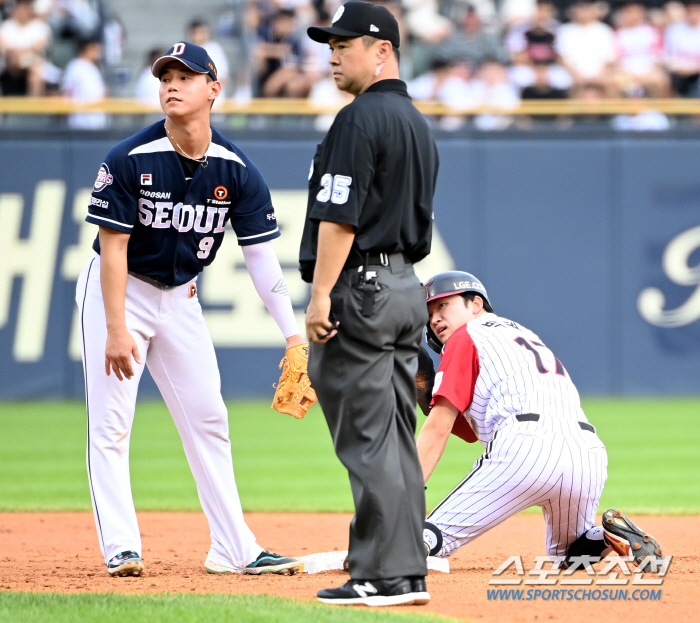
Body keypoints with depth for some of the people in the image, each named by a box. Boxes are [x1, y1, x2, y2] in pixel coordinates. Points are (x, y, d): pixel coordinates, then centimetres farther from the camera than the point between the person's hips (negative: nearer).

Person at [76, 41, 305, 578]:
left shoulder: (236, 170, -11)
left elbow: (262, 255, -12)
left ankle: (233, 550, 8)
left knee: (208, 419, 4)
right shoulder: (129, 160, -21)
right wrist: (116, 330, -23)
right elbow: (114, 247, -18)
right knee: (110, 423, -8)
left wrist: (293, 333, -20)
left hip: (181, 297, 4)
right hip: (118, 291, -4)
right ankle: (121, 549, -6)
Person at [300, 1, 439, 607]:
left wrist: (322, 296, -20)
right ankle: (407, 573, 11)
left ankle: (383, 575, -10)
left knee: (366, 441, -8)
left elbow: (340, 216, -19)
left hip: (359, 286, -10)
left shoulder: (360, 119, -13)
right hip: (407, 287, 10)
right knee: (397, 440, 11)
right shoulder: (419, 124, 18)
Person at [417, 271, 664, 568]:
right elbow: (471, 431, 35)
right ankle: (613, 538, -2)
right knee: (568, 554, 29)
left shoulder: (465, 337, 14)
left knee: (429, 538, -5)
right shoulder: (525, 334, 36)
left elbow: (438, 429, 4)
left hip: (525, 449, -7)